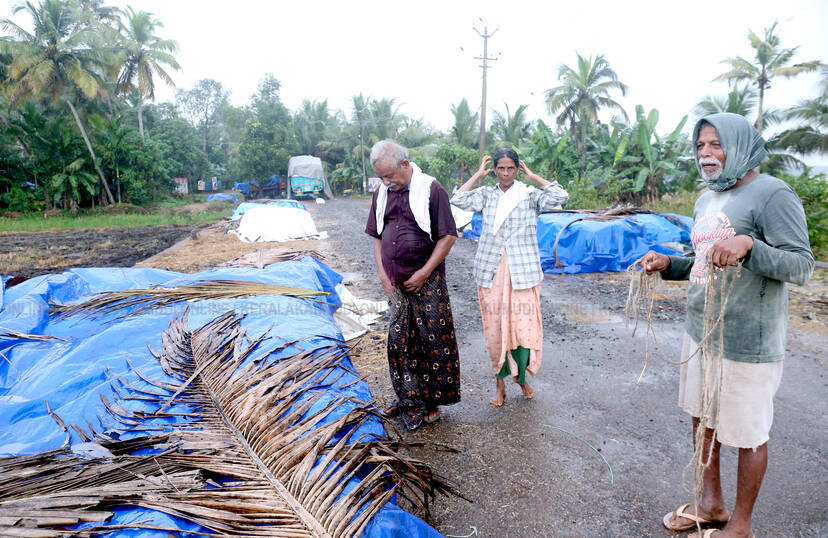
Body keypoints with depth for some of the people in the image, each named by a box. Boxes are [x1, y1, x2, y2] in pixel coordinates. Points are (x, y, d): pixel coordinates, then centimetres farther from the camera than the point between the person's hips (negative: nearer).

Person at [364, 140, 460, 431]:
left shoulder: (430, 188, -9)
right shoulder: (381, 193, 7)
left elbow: (448, 235, -10)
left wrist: (424, 272, -13)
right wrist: (382, 273, 3)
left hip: (427, 282, -5)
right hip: (395, 284, 5)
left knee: (433, 339, 3)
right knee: (398, 339, 11)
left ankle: (432, 400, 20)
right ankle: (407, 399, 28)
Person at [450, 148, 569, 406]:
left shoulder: (530, 195, 4)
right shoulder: (486, 195, 7)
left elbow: (560, 196, -12)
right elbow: (458, 200, -9)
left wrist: (532, 176, -2)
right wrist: (479, 174, -1)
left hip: (523, 271, -1)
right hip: (492, 271, 1)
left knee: (524, 325, -1)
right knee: (495, 327, 6)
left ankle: (520, 375, 26)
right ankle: (500, 382, 23)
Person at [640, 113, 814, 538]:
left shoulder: (772, 195, -13)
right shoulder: (706, 200, 13)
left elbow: (801, 266, -19)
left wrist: (749, 244, -35)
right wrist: (668, 265, 5)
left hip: (746, 341, -8)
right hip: (700, 332, 8)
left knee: (748, 434, 8)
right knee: (702, 419, 18)